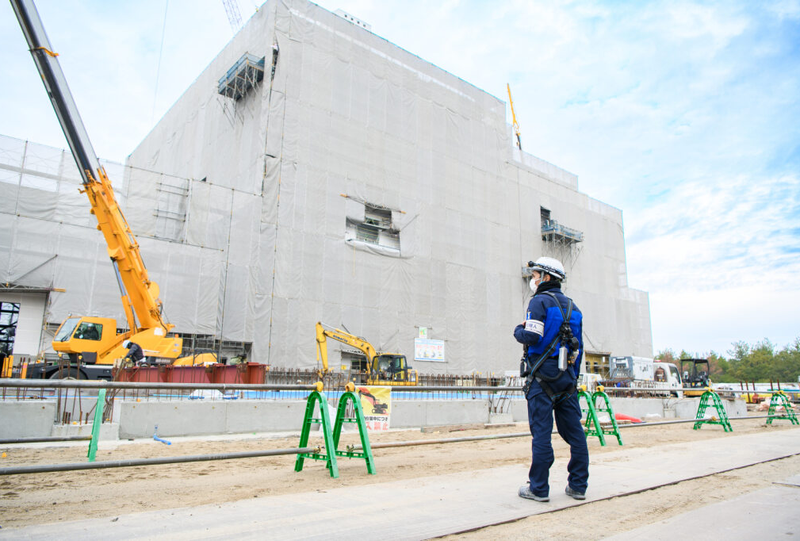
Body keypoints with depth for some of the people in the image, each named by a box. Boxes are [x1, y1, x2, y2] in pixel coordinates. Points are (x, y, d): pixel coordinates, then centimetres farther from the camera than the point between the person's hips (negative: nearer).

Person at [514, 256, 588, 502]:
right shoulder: (572, 306, 17)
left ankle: (538, 488, 1)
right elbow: (579, 346, 19)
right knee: (574, 431, 9)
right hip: (567, 376, 7)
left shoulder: (540, 301, -7)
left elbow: (532, 337, -18)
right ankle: (578, 486, 15)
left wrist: (518, 330, 4)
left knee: (541, 432, -4)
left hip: (543, 375, -7)